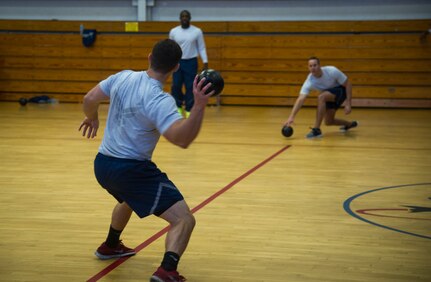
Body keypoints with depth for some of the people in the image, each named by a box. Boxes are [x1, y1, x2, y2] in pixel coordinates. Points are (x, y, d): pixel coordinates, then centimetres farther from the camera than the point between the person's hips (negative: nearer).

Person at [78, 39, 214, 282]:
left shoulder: (123, 77, 0)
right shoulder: (160, 100, -22)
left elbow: (89, 100, 12)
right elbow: (182, 139, -34)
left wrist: (93, 119, 33)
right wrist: (200, 105, -41)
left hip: (103, 164, 8)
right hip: (132, 170, -8)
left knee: (129, 200, 41)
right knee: (184, 220, -10)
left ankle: (110, 246, 59)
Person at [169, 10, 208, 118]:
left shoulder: (197, 31, -3)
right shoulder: (173, 31, 1)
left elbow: (201, 48, 0)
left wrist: (205, 61, -7)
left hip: (191, 62, -1)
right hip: (177, 61, 2)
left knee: (190, 87, -1)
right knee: (176, 86, 1)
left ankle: (189, 110, 7)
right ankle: (178, 107, 19)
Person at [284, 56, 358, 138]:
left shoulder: (332, 71, -30)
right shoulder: (309, 81, -25)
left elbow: (348, 84, -19)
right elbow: (301, 99, -33)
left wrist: (348, 104, -23)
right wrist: (292, 117, -45)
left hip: (340, 90, -5)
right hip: (329, 96, 5)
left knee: (321, 97, -33)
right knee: (328, 122, 5)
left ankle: (316, 130, -30)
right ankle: (350, 124, 37)